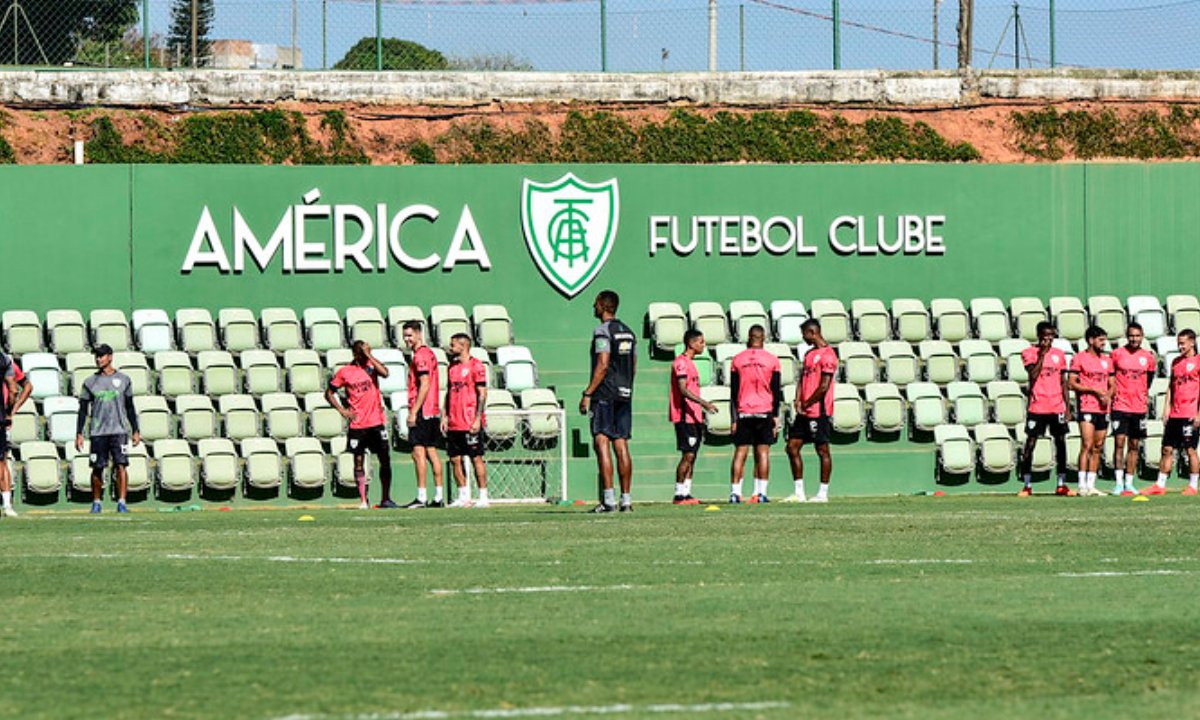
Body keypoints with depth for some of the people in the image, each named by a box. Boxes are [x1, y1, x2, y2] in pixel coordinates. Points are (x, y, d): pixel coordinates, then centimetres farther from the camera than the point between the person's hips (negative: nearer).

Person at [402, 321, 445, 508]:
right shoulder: (429, 353, 18)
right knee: (431, 452, 10)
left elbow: (424, 386, -19)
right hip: (433, 412, 10)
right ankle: (438, 497, 10)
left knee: (419, 452, -10)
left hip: (422, 412, -10)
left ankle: (422, 497, -14)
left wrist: (414, 412, -20)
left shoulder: (420, 356, -12)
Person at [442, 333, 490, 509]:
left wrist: (477, 419, -16)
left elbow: (482, 394, -10)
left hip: (470, 423, -7)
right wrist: (445, 416, 12)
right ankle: (464, 497, 14)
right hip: (454, 424, 8)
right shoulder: (453, 366, 15)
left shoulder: (475, 366, -7)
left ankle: (483, 497, -1)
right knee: (455, 459, 6)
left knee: (476, 458, -5)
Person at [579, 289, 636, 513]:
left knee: (602, 443, -9)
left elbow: (602, 366, -17)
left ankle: (608, 500, -17)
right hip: (625, 395, 8)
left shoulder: (603, 331, -10)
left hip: (605, 395, -8)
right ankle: (626, 499, 7)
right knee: (621, 446, 8)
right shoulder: (628, 332, 15)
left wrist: (587, 394, -15)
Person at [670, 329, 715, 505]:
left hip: (694, 417, 10)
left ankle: (686, 493, 10)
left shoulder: (690, 363, 19)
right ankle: (679, 495, -9)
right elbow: (683, 389, -22)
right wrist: (703, 403, -31)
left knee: (692, 456, 8)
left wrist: (701, 414, 24)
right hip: (685, 417, -10)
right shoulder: (681, 362, -11)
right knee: (688, 455, -11)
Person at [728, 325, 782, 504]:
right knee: (763, 452, 1)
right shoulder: (771, 360, 1)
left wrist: (734, 418, 6)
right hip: (764, 411, -1)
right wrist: (776, 417, 6)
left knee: (740, 453, 3)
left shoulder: (737, 360, 3)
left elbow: (733, 391, 4)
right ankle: (761, 492, -5)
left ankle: (735, 492, -4)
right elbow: (776, 391, 1)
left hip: (743, 412, 1)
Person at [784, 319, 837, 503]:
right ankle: (799, 493, 11)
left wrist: (806, 404, -10)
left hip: (819, 411, -9)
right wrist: (798, 400, 1)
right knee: (792, 447, 6)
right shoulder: (809, 353, 17)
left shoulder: (827, 354, -12)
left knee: (822, 450, -2)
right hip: (805, 412, 9)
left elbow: (824, 386, -16)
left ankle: (823, 493, 3)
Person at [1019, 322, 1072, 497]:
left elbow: (1063, 382, 14)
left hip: (1057, 407, 4)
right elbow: (1033, 375, -15)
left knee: (1061, 443, 4)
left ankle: (1062, 485, 10)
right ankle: (1027, 485, 2)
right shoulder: (1029, 353, -1)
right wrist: (1042, 354, -14)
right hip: (1037, 408, -4)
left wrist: (1067, 407, 10)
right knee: (1030, 443, -3)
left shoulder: (1059, 354, 11)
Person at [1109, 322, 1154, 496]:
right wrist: (1111, 393, 2)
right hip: (1120, 405, -3)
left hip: (1139, 408, 3)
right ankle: (1118, 483, -10)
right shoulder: (1117, 354, -2)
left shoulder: (1148, 357, 6)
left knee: (1134, 446, 6)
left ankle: (1129, 483, 12)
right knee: (1119, 442, -10)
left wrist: (1145, 394, 14)